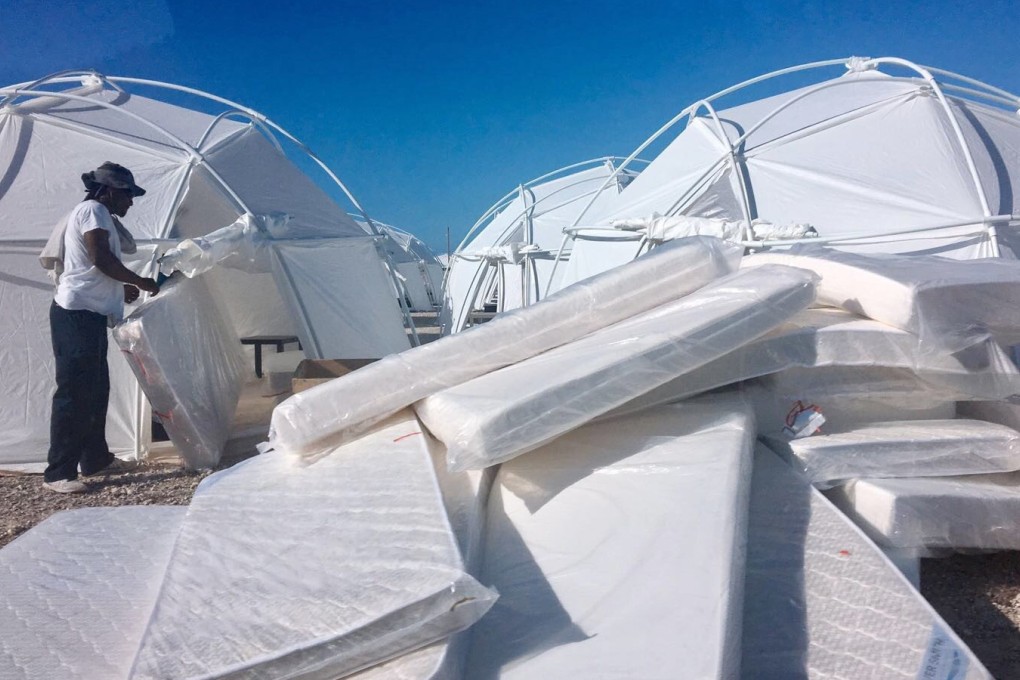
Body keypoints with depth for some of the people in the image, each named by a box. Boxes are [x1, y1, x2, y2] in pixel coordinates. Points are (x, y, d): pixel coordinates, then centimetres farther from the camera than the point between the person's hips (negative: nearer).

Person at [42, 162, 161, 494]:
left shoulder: (95, 214, 23)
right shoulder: (93, 210, -7)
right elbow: (102, 259, -18)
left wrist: (122, 288, 19)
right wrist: (141, 282, -8)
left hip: (87, 314, 11)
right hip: (76, 314, -11)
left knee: (95, 389, 14)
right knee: (74, 392, -10)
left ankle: (96, 459, 23)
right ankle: (58, 473, -7)